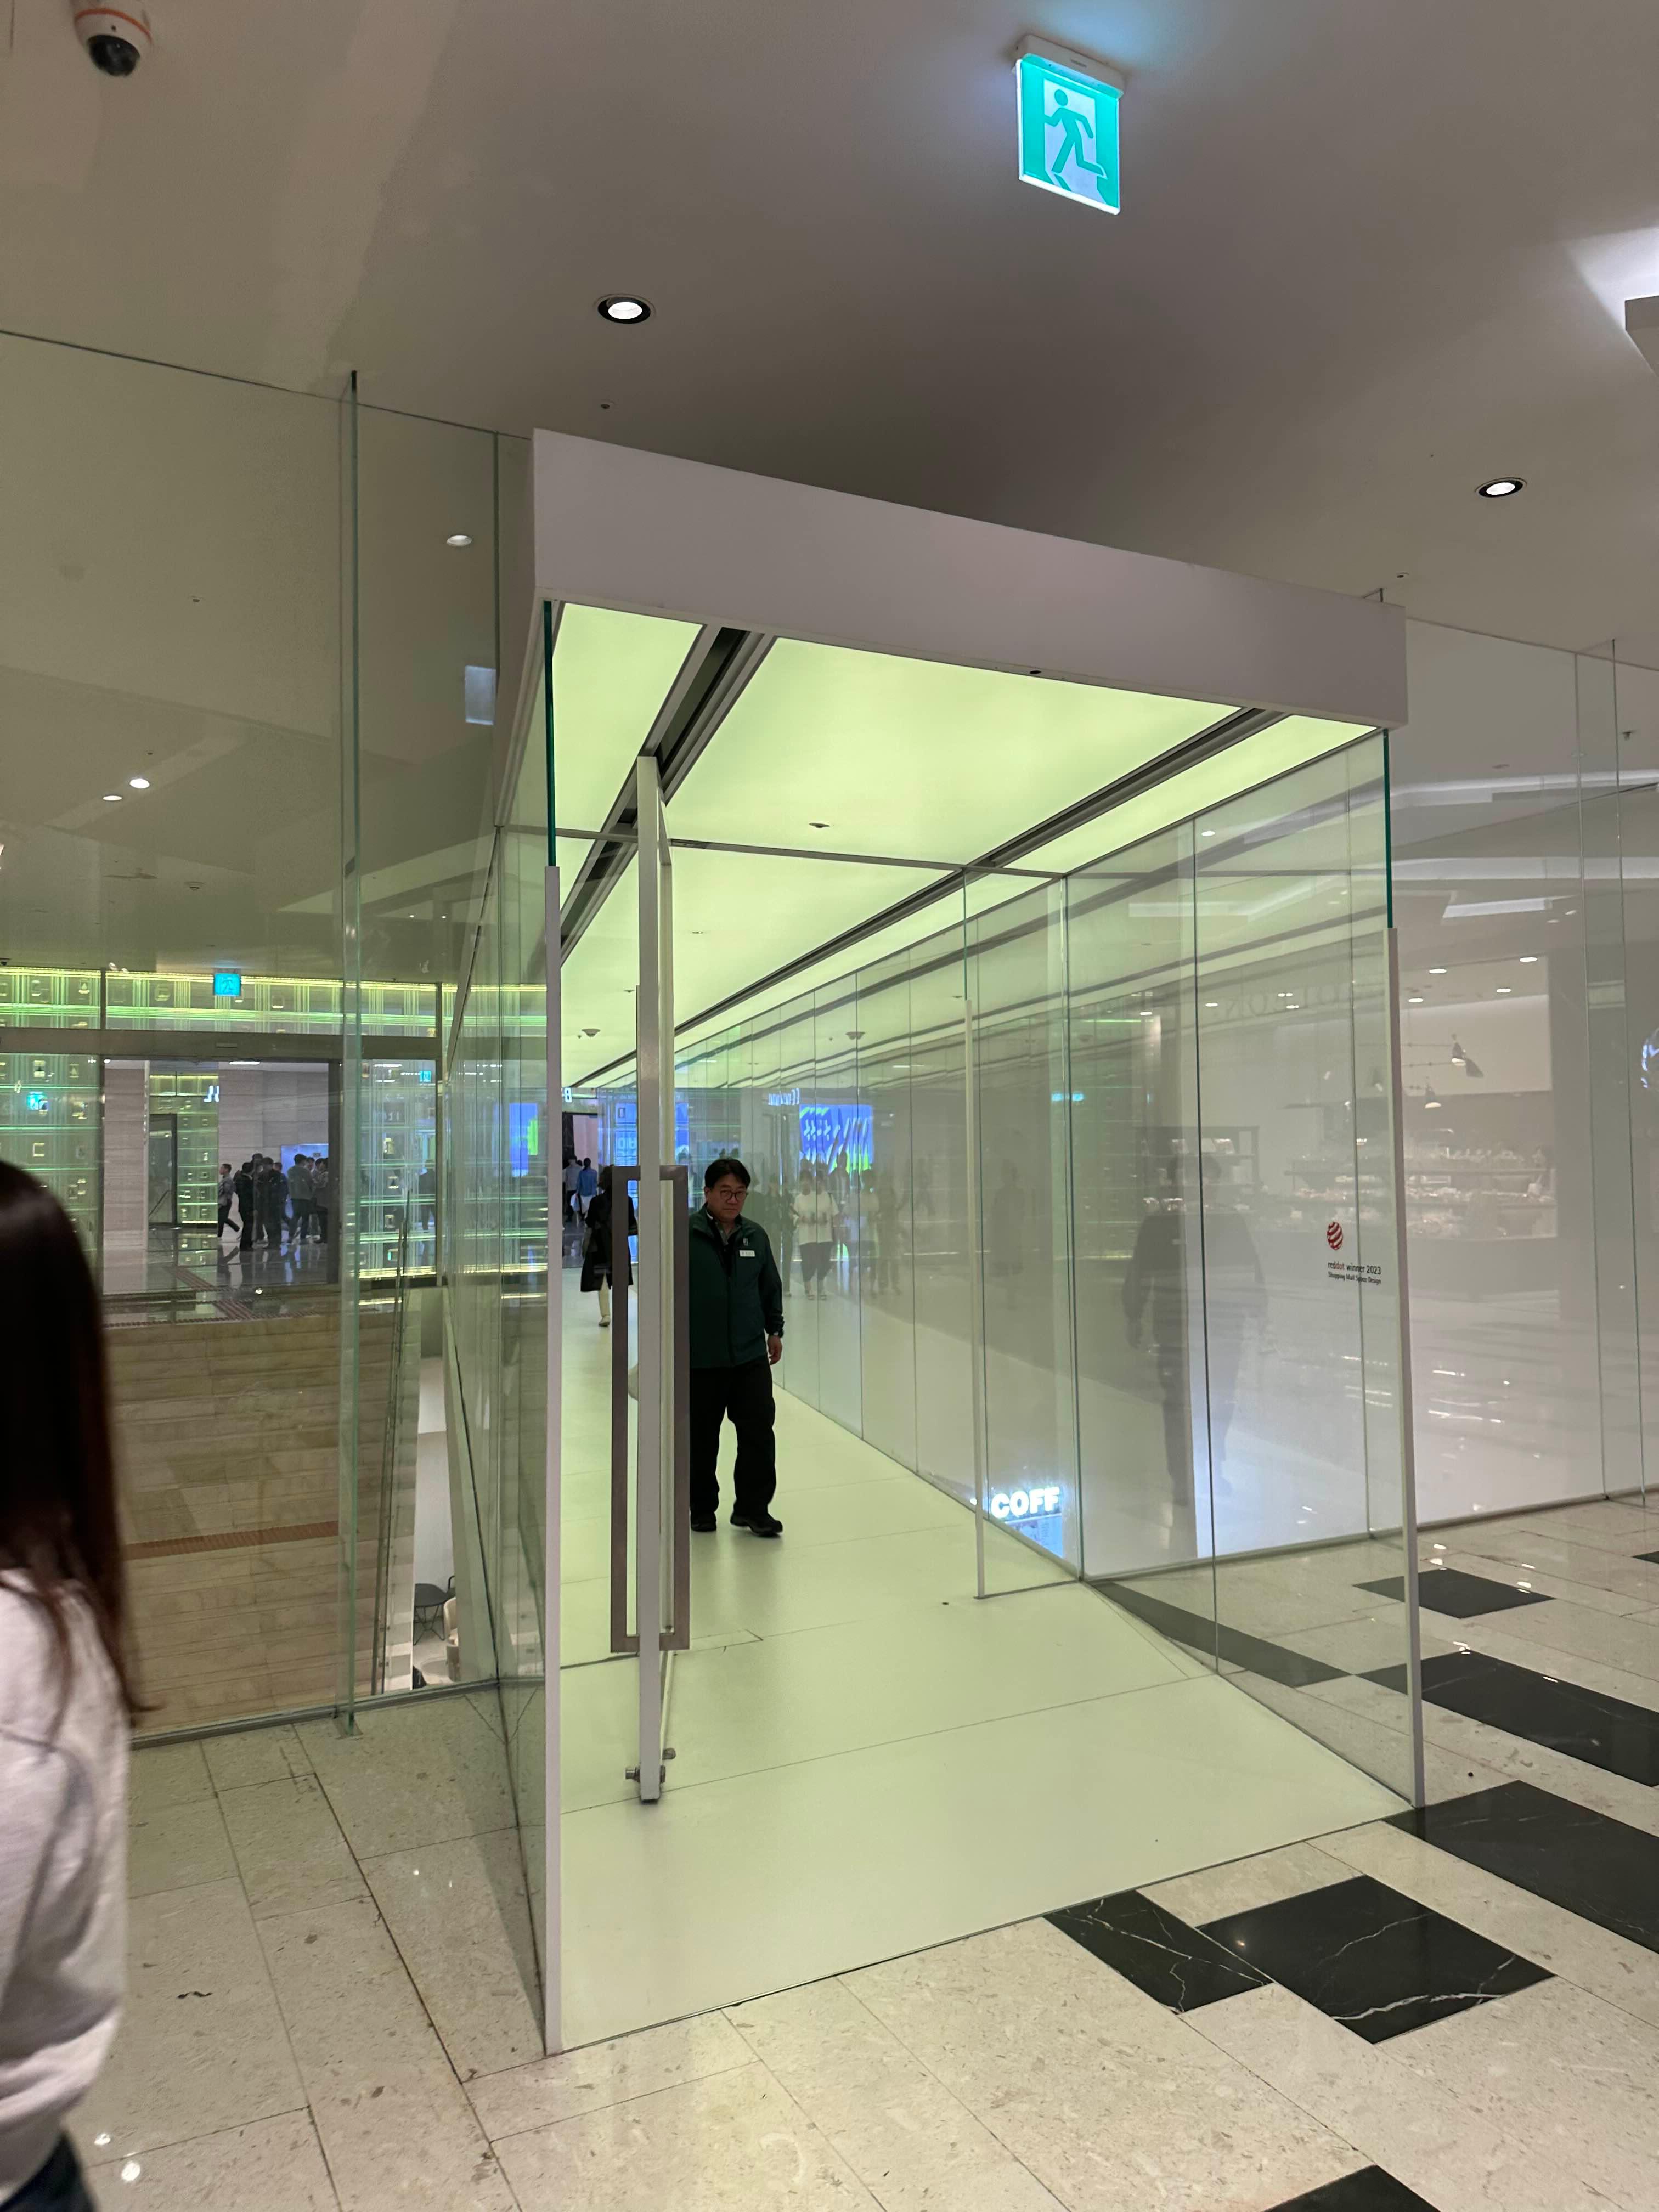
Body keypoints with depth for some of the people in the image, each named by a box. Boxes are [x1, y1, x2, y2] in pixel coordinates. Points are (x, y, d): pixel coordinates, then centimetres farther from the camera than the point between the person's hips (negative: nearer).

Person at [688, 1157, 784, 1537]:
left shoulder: (755, 1235, 6)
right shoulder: (686, 1235, -8)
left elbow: (771, 1287, 18)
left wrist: (774, 1329, 17)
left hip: (751, 1354, 3)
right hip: (699, 1358, -3)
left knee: (759, 1431, 0)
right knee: (701, 1438, 9)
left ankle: (752, 1509, 15)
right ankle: (703, 1509, 26)